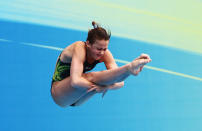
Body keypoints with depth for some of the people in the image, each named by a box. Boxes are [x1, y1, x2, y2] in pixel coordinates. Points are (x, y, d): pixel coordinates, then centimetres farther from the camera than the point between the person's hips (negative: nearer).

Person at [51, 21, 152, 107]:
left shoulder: (104, 53, -8)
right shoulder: (79, 48, -25)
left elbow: (120, 82, -18)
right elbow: (75, 81, -38)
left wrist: (105, 87, -37)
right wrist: (97, 87, -36)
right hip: (59, 93, -7)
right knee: (90, 77, -37)